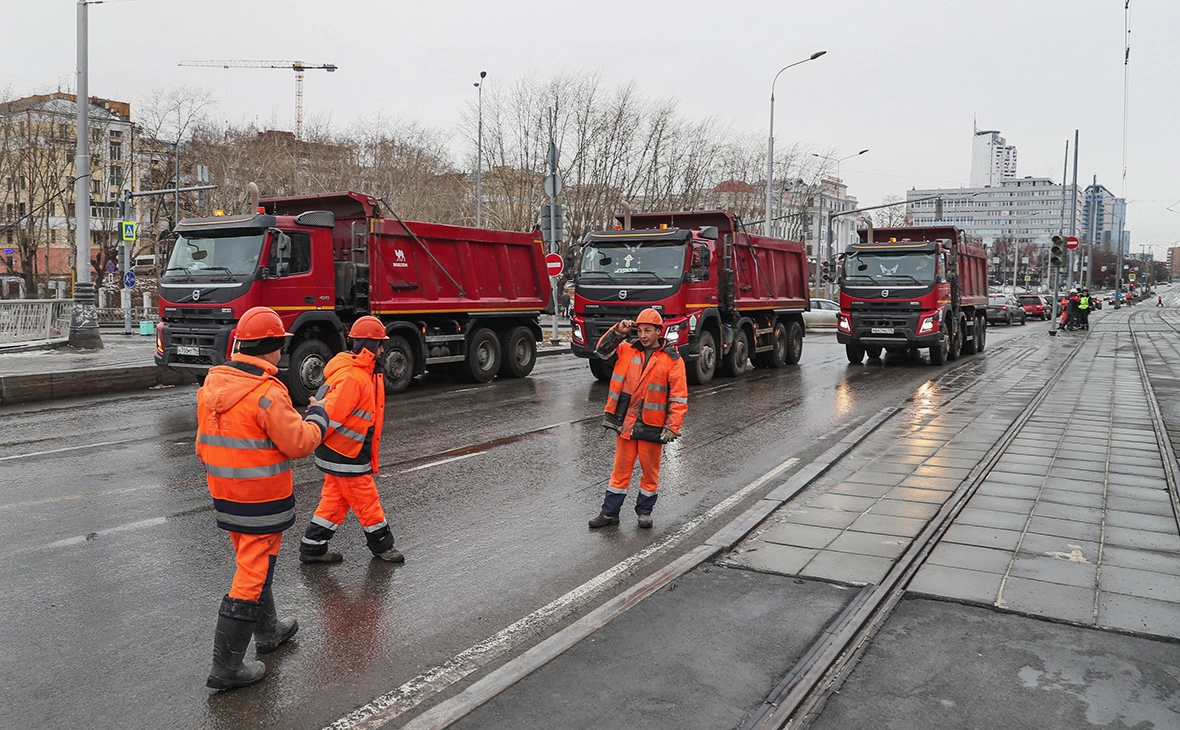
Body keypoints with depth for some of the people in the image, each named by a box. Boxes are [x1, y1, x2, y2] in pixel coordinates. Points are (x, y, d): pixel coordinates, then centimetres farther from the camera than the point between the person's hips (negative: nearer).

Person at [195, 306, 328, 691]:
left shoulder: (212, 383, 3)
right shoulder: (267, 392, -23)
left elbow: (204, 445, 11)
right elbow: (299, 443, -18)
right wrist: (317, 415, -1)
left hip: (225, 497, 9)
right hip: (262, 503, -9)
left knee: (252, 564, 25)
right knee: (252, 578, 1)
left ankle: (268, 631, 44)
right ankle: (227, 666, 7)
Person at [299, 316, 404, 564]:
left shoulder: (363, 372, 9)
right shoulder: (352, 377, -25)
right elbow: (331, 414, -26)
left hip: (342, 452, 10)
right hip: (344, 455, -10)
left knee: (336, 500, 16)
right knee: (366, 500, 6)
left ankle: (313, 548, 24)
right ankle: (381, 544, 22)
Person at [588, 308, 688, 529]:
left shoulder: (672, 359, -5)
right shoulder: (627, 350, 7)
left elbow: (679, 397, -6)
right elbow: (602, 349, 7)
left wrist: (672, 427, -12)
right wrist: (618, 332, -7)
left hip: (652, 426, -2)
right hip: (625, 423, 3)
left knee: (650, 471, 10)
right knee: (620, 469, 9)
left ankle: (644, 511, 26)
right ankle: (609, 512, 17)